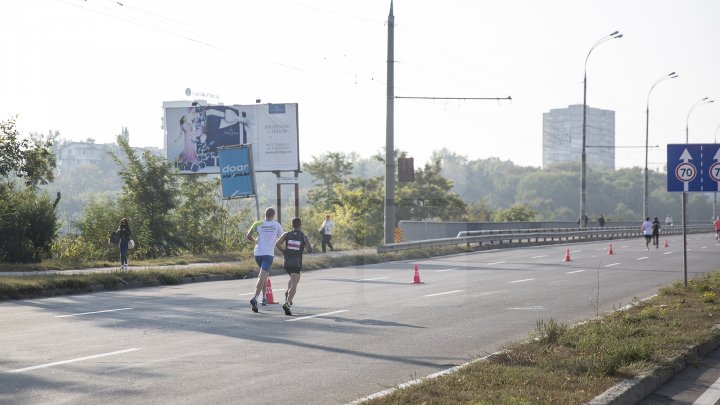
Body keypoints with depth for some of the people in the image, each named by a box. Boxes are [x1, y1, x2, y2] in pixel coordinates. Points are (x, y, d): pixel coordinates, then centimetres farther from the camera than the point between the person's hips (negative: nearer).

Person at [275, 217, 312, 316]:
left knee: (292, 279, 32)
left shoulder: (286, 234, 6)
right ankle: (287, 302, -28)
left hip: (287, 262, 3)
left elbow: (277, 244, -6)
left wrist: (283, 251, 10)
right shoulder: (304, 236, 2)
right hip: (297, 263, -3)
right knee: (294, 285, -9)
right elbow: (310, 250, 1)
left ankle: (288, 292, 11)